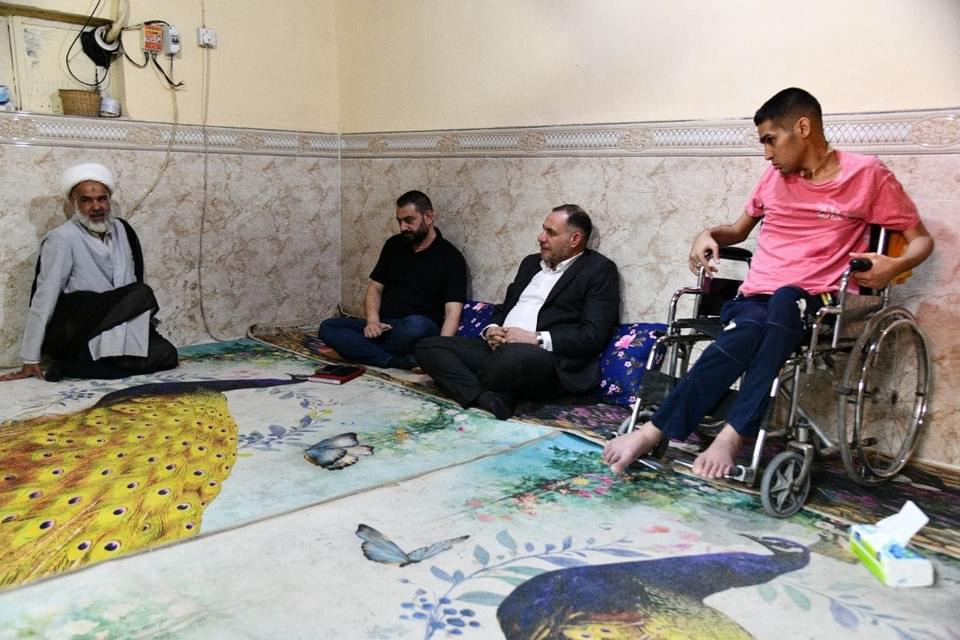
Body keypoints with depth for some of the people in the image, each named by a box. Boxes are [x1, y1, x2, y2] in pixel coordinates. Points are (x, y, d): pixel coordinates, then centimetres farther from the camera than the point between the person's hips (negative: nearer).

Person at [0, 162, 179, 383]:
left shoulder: (121, 229, 7)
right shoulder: (62, 238, -10)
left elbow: (132, 279, 11)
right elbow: (44, 298, -11)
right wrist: (31, 361, -11)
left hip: (117, 329, 6)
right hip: (75, 334, -6)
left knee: (166, 355, -16)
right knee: (142, 294, -23)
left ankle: (75, 365, -8)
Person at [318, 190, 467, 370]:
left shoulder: (451, 258, -3)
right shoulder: (394, 245, 14)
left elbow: (453, 311, -12)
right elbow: (375, 287, 15)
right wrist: (372, 320, -7)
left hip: (420, 329, -5)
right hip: (384, 328, 5)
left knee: (415, 325, -40)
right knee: (328, 327, -17)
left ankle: (357, 350, -18)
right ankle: (395, 361, -31)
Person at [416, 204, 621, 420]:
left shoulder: (599, 270, 1)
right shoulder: (531, 263, 23)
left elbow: (593, 335, -10)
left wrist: (535, 338, -16)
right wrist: (491, 330, 2)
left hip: (549, 360, -7)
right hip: (500, 349, 8)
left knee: (514, 355, -41)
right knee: (429, 347, -9)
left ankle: (470, 393, -11)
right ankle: (486, 401, -29)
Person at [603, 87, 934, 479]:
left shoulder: (866, 174, 5)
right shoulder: (775, 176, 19)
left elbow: (921, 239, 8)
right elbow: (740, 229, 33)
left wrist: (895, 266, -14)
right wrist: (709, 235, 10)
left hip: (809, 303, -3)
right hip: (755, 298, 3)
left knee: (784, 302, -40)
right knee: (750, 330, -35)